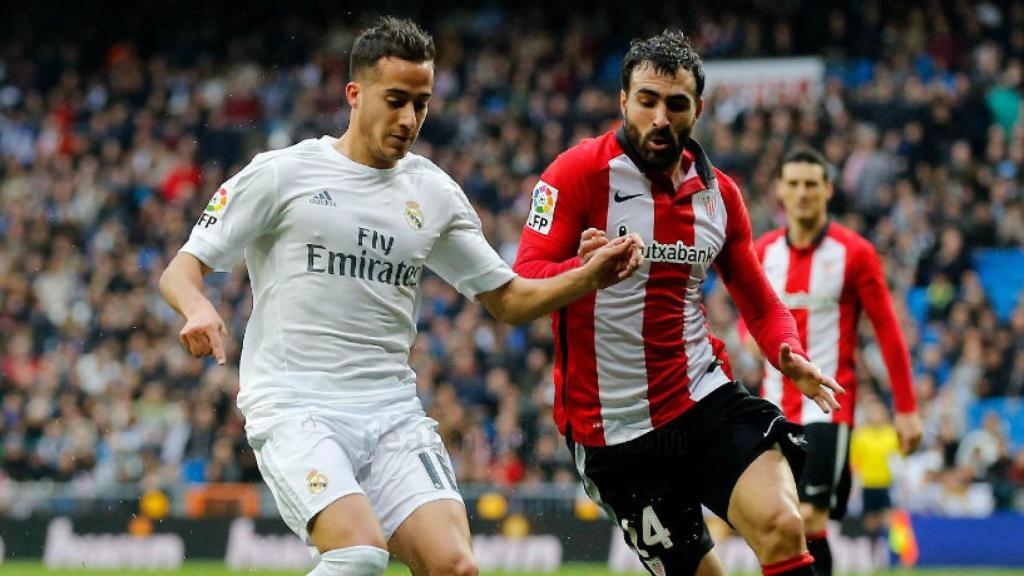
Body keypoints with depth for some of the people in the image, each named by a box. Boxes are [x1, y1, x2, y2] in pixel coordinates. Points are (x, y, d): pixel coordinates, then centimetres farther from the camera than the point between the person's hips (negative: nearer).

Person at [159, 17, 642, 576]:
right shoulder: (282, 173, 1)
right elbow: (182, 268, 2)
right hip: (293, 408, -5)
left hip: (393, 414, 5)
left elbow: (507, 299, 20)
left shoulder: (434, 193, 13)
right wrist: (197, 307, -21)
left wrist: (589, 277, 3)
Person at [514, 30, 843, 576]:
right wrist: (584, 269, -38)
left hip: (706, 399, 3)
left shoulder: (719, 193, 7)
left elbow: (760, 304, 16)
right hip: (614, 428, -3)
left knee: (781, 527, -23)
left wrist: (789, 355, -7)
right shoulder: (578, 173, -9)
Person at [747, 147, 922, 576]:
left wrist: (906, 409, -7)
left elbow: (888, 331, -4)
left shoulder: (854, 252, -5)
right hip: (776, 408, 5)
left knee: (810, 518, -15)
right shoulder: (762, 252, 8)